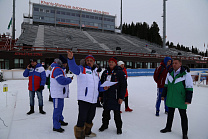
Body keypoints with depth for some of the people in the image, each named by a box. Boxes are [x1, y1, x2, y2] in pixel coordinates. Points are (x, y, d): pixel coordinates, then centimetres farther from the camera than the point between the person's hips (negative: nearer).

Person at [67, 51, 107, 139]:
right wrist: (71, 59, -42)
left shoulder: (96, 73, 17)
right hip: (83, 99, -6)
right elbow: (73, 67, -23)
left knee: (90, 117, 21)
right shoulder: (81, 69, -1)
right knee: (82, 118, -3)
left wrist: (103, 88, 1)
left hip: (94, 100, 7)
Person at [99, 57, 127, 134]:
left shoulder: (120, 72, -6)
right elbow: (101, 84, 16)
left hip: (115, 96, -5)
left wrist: (121, 97, -13)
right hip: (106, 96, 5)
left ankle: (119, 127, 24)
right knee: (106, 111, 15)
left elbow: (124, 85, -9)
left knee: (116, 112, 5)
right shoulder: (105, 72, 10)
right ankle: (105, 124, 35)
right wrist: (100, 95, 14)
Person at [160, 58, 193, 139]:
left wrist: (188, 99, -14)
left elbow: (189, 88, -11)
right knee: (170, 113, 18)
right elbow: (166, 85, 13)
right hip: (170, 99, 5)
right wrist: (163, 95, 13)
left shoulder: (186, 75, -12)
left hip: (181, 99, -4)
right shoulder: (169, 73, 5)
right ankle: (168, 128, 35)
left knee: (183, 116, 8)